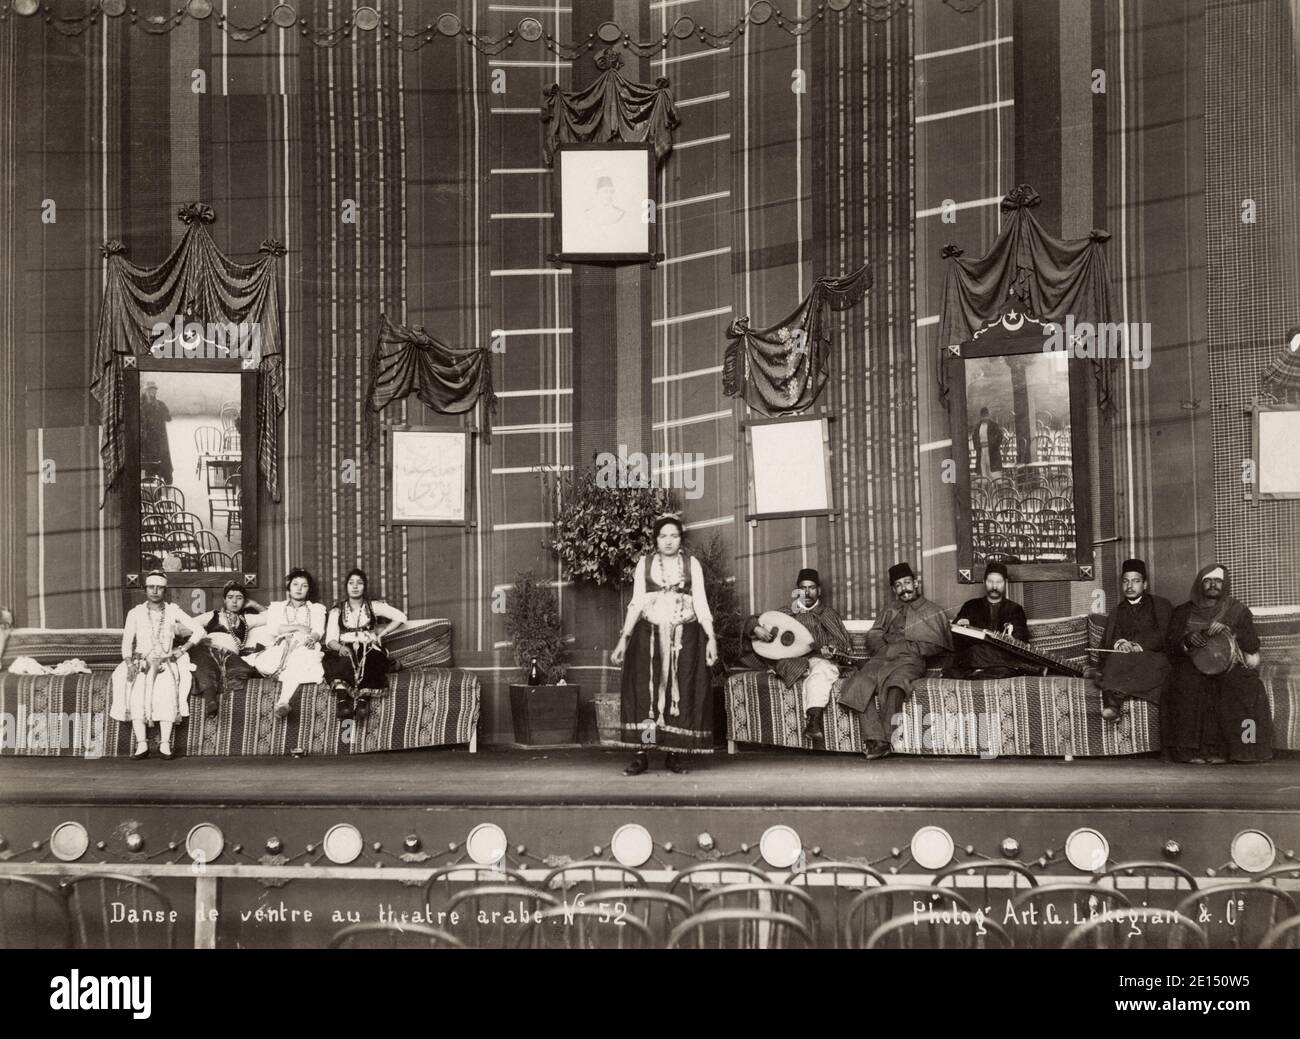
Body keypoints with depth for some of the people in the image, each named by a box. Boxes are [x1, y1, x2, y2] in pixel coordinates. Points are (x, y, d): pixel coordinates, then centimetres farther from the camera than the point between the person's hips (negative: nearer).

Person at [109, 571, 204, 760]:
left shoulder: (173, 611, 9)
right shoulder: (135, 613, 10)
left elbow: (198, 631, 8)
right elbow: (127, 643, 5)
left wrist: (182, 650, -4)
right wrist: (130, 665, -12)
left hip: (165, 663, -1)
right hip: (140, 662, 1)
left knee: (167, 689, -34)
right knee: (137, 690, -32)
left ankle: (165, 744, -36)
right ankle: (141, 744, -33)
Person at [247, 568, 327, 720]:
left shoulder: (317, 608, 27)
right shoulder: (276, 607, 29)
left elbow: (319, 631, 7)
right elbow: (271, 630, 9)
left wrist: (313, 637, -18)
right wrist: (298, 628, 0)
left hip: (304, 647, -2)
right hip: (279, 648, 2)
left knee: (296, 659, -42)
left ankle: (283, 702, -62)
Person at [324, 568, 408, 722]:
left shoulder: (373, 606, 17)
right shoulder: (337, 610, 17)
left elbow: (400, 617, 11)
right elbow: (330, 640, 5)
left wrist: (382, 633, 3)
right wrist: (340, 647, -17)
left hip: (369, 649, 0)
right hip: (345, 651, 0)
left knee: (370, 659, -38)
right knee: (345, 661, -37)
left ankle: (363, 698, -54)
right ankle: (342, 698, -56)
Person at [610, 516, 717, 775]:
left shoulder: (691, 563, 7)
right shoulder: (645, 563, 7)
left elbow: (700, 602, 4)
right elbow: (636, 603, 6)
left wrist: (711, 637, -6)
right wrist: (624, 638, -2)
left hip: (685, 637, 0)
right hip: (649, 635, 0)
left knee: (681, 693, -3)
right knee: (644, 692, -8)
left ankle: (673, 754, 3)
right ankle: (641, 755, -7)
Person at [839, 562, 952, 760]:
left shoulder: (933, 612, 20)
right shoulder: (889, 610, 32)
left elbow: (936, 644, 7)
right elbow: (873, 636, 21)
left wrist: (906, 647, -5)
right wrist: (883, 648, -1)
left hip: (911, 660, -3)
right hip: (883, 657, 4)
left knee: (895, 679, -38)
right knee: (861, 682, -30)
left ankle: (886, 737, -44)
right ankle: (874, 738, -38)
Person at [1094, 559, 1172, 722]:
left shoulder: (1161, 605, 19)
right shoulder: (1116, 613, 28)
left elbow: (1164, 635, 2)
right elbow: (1106, 643, 13)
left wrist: (1138, 645, -15)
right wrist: (1119, 643, -12)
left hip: (1153, 656, -2)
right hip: (1122, 658, 2)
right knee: (1117, 658, -35)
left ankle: (1114, 694, -54)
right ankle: (1112, 702, -56)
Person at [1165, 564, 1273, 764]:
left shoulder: (1238, 611, 13)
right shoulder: (1183, 612, 15)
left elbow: (1253, 646, 2)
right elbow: (1170, 646, 6)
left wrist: (1230, 631, -16)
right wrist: (1188, 640, -14)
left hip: (1229, 666, 0)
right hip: (1193, 666, 0)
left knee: (1246, 688, -31)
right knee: (1188, 688, -32)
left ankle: (1218, 748, -26)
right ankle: (1191, 749, -28)